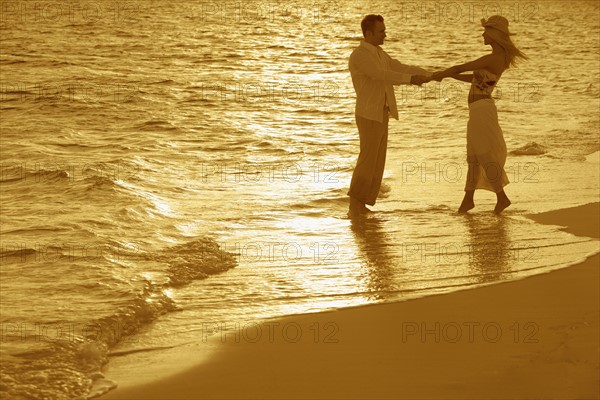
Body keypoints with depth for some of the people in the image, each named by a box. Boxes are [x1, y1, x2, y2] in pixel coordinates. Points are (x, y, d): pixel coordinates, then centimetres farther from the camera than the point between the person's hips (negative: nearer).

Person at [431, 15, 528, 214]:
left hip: (481, 110, -10)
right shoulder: (501, 57, 9)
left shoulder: (491, 58, -21)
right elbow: (477, 79, 19)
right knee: (473, 156, 15)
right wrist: (448, 75, 18)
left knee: (485, 156, 1)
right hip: (481, 109, 10)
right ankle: (468, 199, 22)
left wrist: (438, 74, 2)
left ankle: (501, 197, 10)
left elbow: (459, 68, -15)